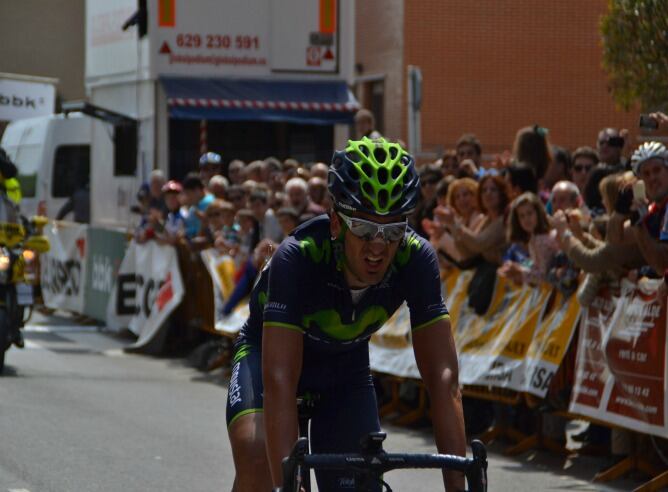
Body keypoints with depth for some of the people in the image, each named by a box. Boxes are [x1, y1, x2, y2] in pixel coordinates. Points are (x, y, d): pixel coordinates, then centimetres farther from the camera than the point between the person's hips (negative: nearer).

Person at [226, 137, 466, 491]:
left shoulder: (416, 259, -29)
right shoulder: (298, 256, -38)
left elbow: (443, 377, -30)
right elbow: (279, 380, -44)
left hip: (346, 362, 3)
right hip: (270, 351, -3)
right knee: (255, 453, -32)